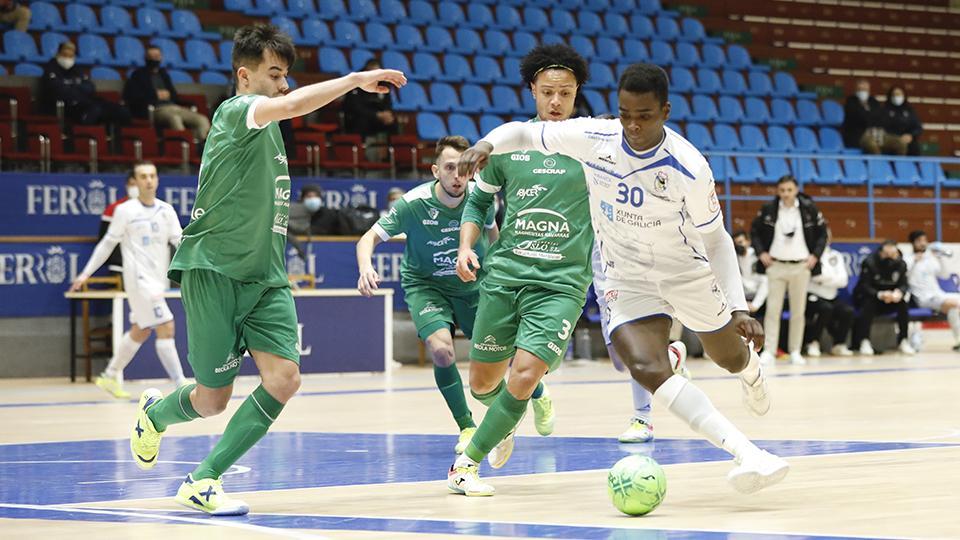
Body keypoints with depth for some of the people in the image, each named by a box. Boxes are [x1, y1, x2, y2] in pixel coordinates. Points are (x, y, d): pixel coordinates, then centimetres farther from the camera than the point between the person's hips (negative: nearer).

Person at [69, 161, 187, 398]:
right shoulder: (125, 211, -4)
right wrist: (86, 273, 3)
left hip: (158, 280, 7)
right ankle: (181, 385, -15)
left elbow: (180, 241, 4)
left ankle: (110, 376, 32)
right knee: (166, 328, -14)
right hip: (139, 279, -7)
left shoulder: (166, 210, 9)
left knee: (140, 331, 16)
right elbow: (107, 243, 3)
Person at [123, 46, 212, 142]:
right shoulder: (139, 74, 12)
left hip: (173, 106, 6)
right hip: (155, 110, -6)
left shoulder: (163, 73, 27)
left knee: (202, 120, -21)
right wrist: (155, 95, -4)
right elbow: (130, 95, -1)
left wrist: (167, 94, 5)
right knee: (175, 119, -41)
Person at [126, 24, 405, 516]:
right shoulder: (234, 111, -12)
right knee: (212, 400, -1)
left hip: (264, 276, 8)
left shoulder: (265, 126, 16)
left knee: (284, 378, -12)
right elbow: (292, 104, -32)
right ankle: (154, 413, 36)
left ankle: (203, 481, -3)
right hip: (214, 272, -8)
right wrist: (356, 79, -31)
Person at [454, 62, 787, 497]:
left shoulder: (688, 169, -25)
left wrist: (738, 308, -18)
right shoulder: (595, 138, -19)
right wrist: (487, 145, -27)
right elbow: (525, 133, -6)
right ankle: (748, 454, -31)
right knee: (647, 369, -26)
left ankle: (752, 370, 64)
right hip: (627, 279, 1)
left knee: (733, 358, 22)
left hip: (687, 273, -1)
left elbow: (715, 239, -12)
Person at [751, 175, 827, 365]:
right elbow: (755, 230, 10)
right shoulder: (768, 209, -1)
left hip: (800, 266, 0)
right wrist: (761, 252, -1)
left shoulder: (809, 209, -1)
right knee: (772, 309, -4)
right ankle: (769, 351, -3)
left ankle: (795, 352, 11)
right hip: (775, 265, 0)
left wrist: (815, 255, -2)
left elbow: (822, 232, 7)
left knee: (798, 311, 4)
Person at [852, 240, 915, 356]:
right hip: (867, 297, -4)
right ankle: (864, 341, -33)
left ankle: (903, 341, -18)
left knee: (903, 303, -25)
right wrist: (880, 295, -43)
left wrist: (899, 293, -35)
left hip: (890, 298, 4)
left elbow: (903, 284, -9)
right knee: (869, 303, -36)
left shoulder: (901, 264, -6)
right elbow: (864, 286, -24)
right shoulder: (869, 262, -20)